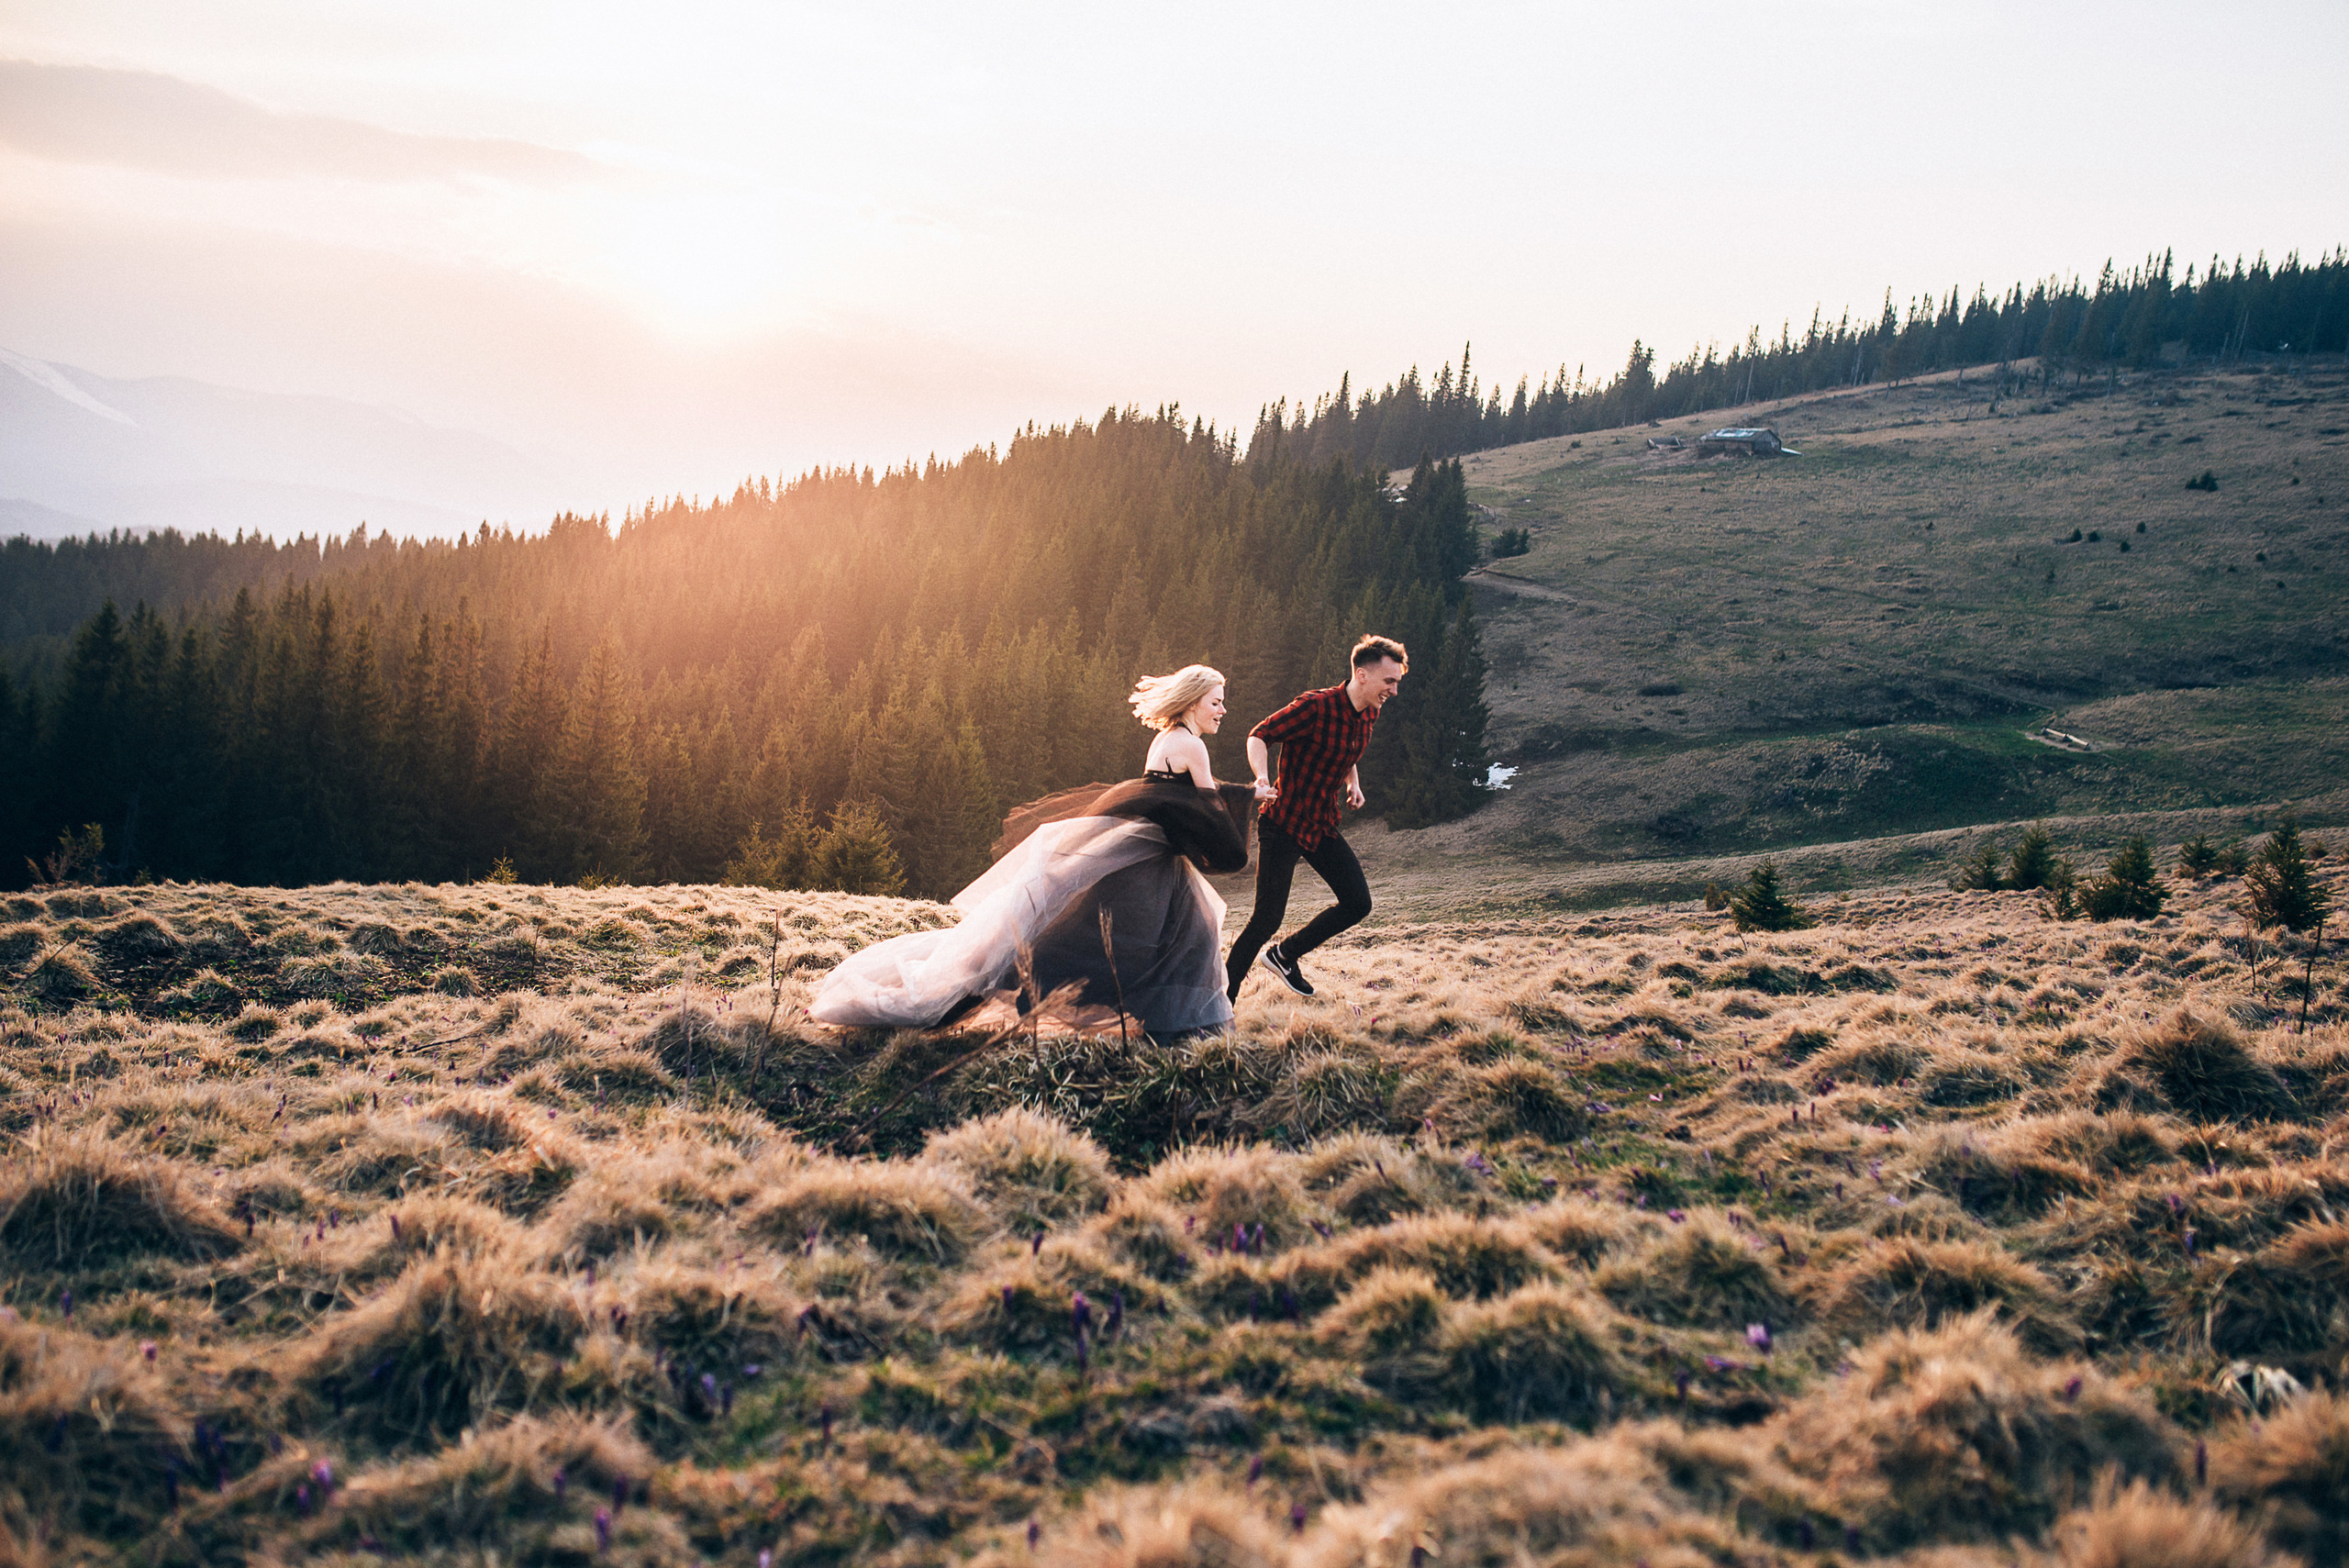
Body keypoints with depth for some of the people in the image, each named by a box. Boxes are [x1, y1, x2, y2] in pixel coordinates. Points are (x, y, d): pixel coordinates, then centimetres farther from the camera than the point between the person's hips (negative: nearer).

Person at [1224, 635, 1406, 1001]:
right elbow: (1259, 736, -17)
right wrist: (1262, 779, -34)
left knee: (1357, 904, 4)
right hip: (1284, 824, -8)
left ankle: (1284, 955, 24)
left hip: (1323, 826, 8)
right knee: (1267, 919, -10)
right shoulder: (1315, 707, -21)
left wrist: (1353, 782, 9)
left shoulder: (1369, 714, 3)